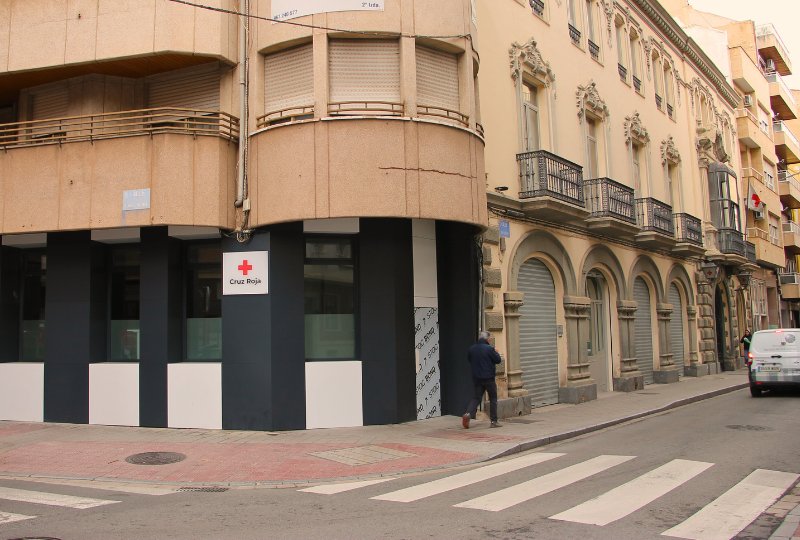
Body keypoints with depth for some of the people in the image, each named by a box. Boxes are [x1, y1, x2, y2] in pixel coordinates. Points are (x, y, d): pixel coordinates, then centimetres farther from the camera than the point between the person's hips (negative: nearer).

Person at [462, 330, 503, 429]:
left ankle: (468, 414, -16)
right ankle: (493, 421, 10)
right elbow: (498, 360, -8)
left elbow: (469, 359, 16)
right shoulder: (489, 349, -14)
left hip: (476, 379, 4)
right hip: (489, 378, -4)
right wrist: (497, 353, 10)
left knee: (475, 398, 8)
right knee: (493, 399, 9)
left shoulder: (471, 349, 3)